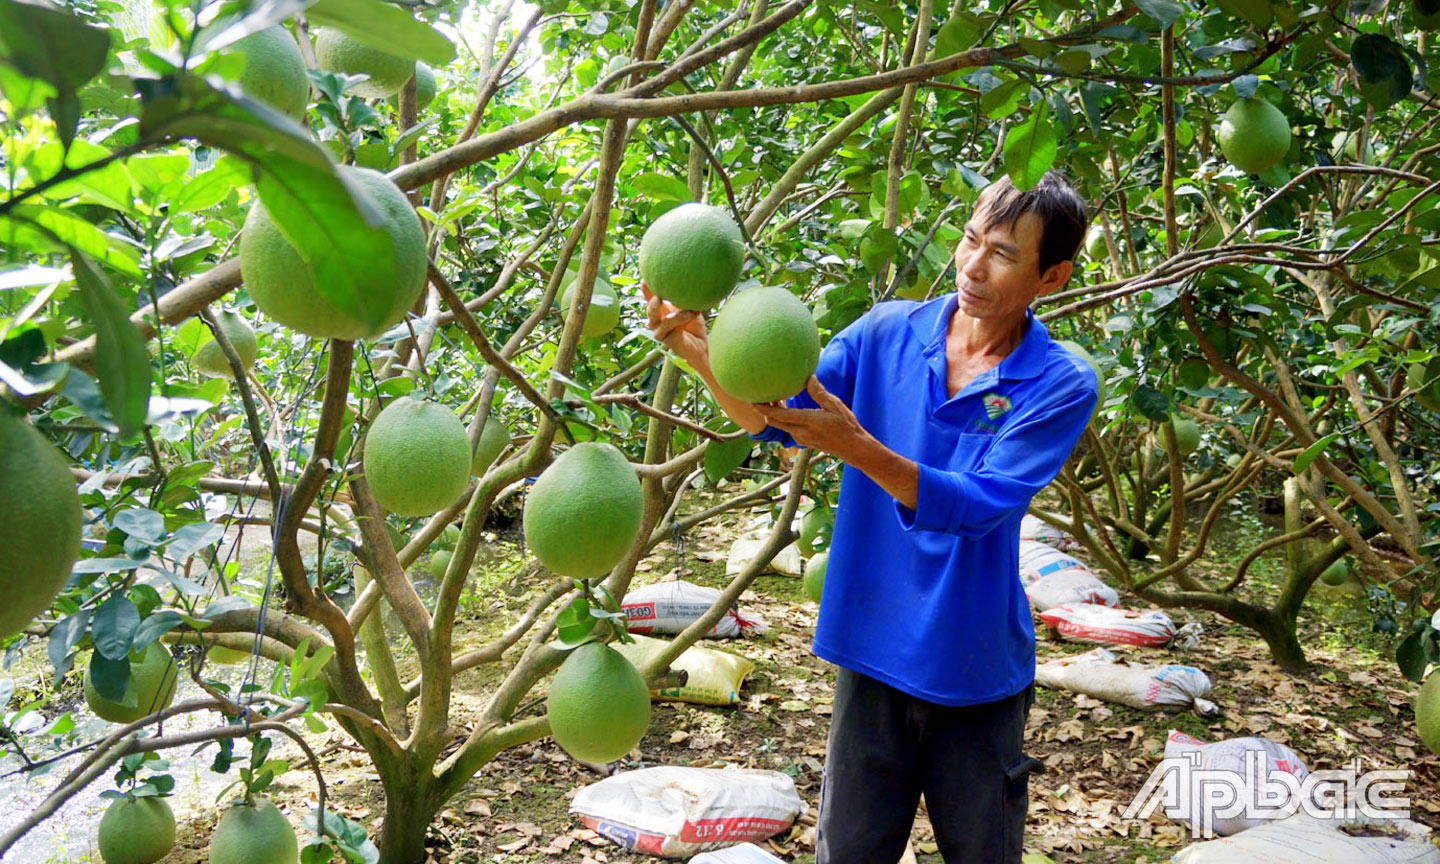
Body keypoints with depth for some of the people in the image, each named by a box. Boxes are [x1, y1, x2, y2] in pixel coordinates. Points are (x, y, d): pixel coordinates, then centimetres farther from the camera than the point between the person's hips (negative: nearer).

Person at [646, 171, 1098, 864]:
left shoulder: (1062, 384, -12)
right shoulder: (887, 332, -3)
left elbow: (979, 505, -24)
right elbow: (773, 415, -6)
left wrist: (856, 446, -38)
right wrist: (699, 353, -25)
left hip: (975, 669, -2)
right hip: (874, 650, 2)